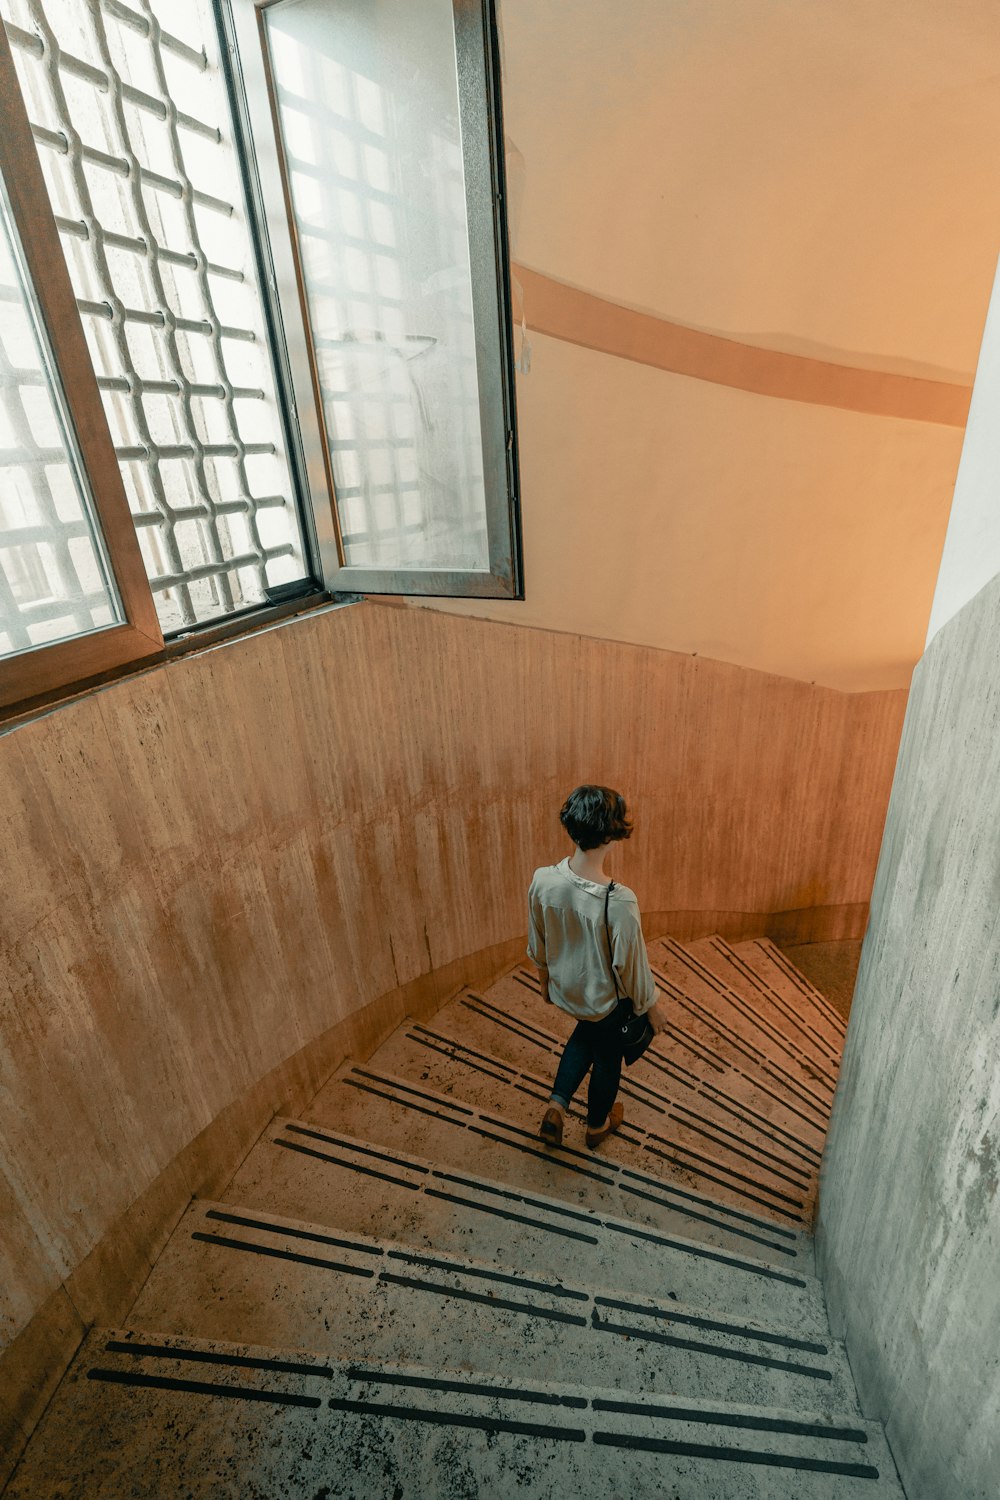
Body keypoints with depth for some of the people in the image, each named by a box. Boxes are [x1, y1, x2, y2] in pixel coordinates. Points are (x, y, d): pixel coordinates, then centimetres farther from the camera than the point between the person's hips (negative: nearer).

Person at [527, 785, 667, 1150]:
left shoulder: (542, 880, -24)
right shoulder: (619, 901, -37)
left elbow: (537, 944, -6)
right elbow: (631, 964, -22)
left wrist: (545, 980, 14)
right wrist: (651, 1007, -2)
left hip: (563, 990, 4)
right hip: (605, 999, -3)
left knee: (586, 1033, 36)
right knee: (607, 1055, 28)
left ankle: (556, 1107, 33)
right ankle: (598, 1124, 54)